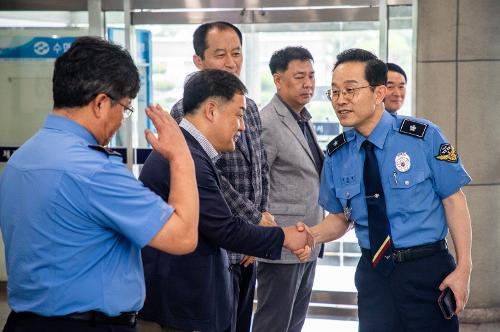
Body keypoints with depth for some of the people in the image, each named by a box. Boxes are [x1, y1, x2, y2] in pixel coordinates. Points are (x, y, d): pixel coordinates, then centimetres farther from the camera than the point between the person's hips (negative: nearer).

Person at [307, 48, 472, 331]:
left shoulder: (424, 137, -9)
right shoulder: (337, 155, 3)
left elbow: (454, 201, -8)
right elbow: (341, 217, 10)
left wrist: (463, 269, -13)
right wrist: (311, 235, -11)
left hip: (427, 270, -3)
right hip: (373, 274, 3)